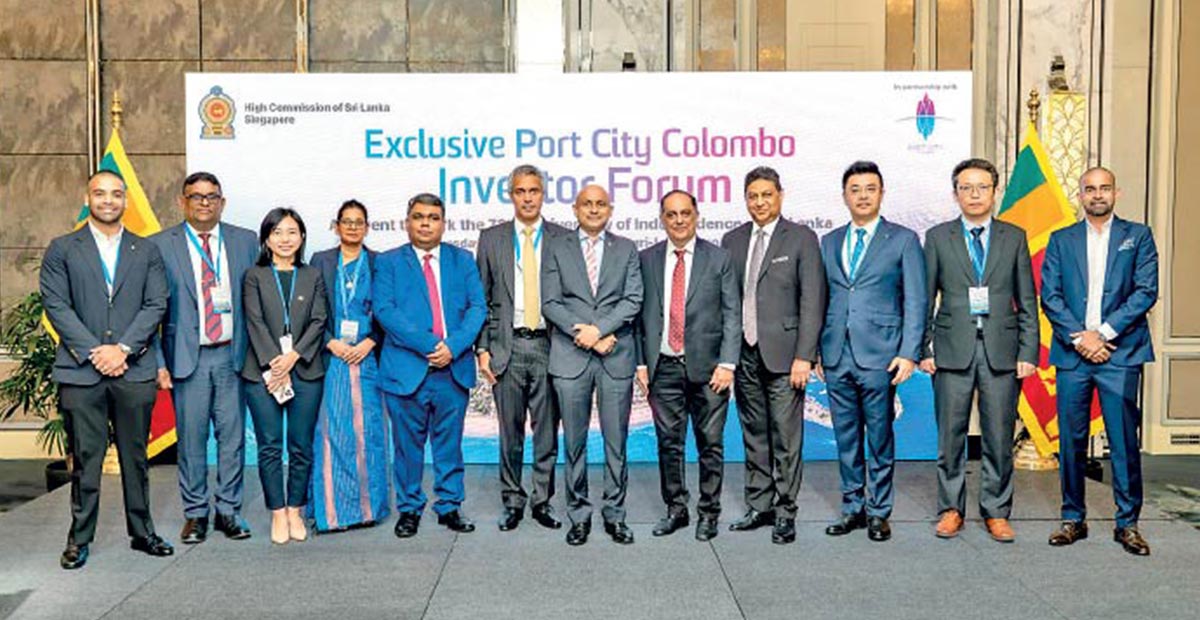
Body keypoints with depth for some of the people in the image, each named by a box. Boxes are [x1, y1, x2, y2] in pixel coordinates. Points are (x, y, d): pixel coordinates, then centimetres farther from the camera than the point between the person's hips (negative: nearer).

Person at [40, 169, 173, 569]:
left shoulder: (147, 251, 10)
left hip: (134, 370, 1)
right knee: (85, 459, 3)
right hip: (80, 371, -1)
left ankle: (142, 532, 20)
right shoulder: (62, 250, 7)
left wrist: (123, 348, -10)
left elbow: (156, 305, 2)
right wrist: (93, 351, -11)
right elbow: (56, 305, -1)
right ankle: (79, 540, 15)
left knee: (135, 457, 9)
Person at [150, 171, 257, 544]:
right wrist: (158, 362, -7)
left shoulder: (245, 241, 8)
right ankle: (195, 514, 19)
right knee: (191, 439, 5)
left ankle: (229, 510, 19)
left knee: (233, 436, 6)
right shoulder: (160, 246, 1)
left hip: (232, 355, 2)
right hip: (188, 357, -2)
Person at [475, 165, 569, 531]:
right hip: (507, 346, 1)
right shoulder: (492, 239, 8)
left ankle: (543, 501, 18)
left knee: (547, 430, 5)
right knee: (510, 432, 7)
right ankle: (512, 503, 19)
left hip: (549, 345, 0)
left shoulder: (563, 239, 5)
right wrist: (483, 348, 0)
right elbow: (481, 299, 7)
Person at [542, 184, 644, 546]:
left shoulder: (626, 249, 10)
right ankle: (579, 516, 17)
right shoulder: (557, 251, 8)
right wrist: (583, 334, -12)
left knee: (616, 442, 5)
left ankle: (615, 515, 17)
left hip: (616, 356, 1)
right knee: (575, 442, 6)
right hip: (570, 357, 0)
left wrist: (598, 329, -13)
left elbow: (633, 300, -1)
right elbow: (550, 303, -1)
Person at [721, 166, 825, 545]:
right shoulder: (732, 240, 11)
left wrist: (803, 357, -13)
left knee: (786, 438, -1)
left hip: (782, 354, -4)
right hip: (744, 354, 4)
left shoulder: (802, 239, -1)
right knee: (754, 436, 12)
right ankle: (759, 508, 22)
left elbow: (812, 301, -6)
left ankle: (785, 513, 10)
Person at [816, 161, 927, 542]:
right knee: (846, 439, 10)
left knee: (880, 439, 3)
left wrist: (909, 353, -10)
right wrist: (817, 350, 8)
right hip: (837, 357, 4)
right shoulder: (829, 242, 14)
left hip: (879, 356, -4)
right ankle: (853, 508, 22)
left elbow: (915, 302, -2)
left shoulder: (903, 240, 3)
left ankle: (879, 512, 16)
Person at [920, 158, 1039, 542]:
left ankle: (996, 512, 18)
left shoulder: (1014, 237, 8)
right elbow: (925, 299, 5)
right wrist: (923, 349, -1)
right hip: (953, 351, 0)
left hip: (1001, 351, 1)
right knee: (950, 436, 5)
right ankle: (951, 509, 17)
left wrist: (1028, 353, -1)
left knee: (1000, 438, 5)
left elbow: (1027, 302, 7)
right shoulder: (938, 237, 6)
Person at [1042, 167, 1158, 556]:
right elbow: (1050, 296, 4)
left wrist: (1104, 333, -11)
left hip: (1120, 353, -1)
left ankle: (1128, 523, 11)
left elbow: (1146, 291, -1)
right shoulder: (1061, 240, 12)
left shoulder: (1138, 236, 9)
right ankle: (1073, 519, 15)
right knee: (1071, 441, 4)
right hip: (1072, 354, 1)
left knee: (1124, 442, 0)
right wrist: (1079, 337, -9)